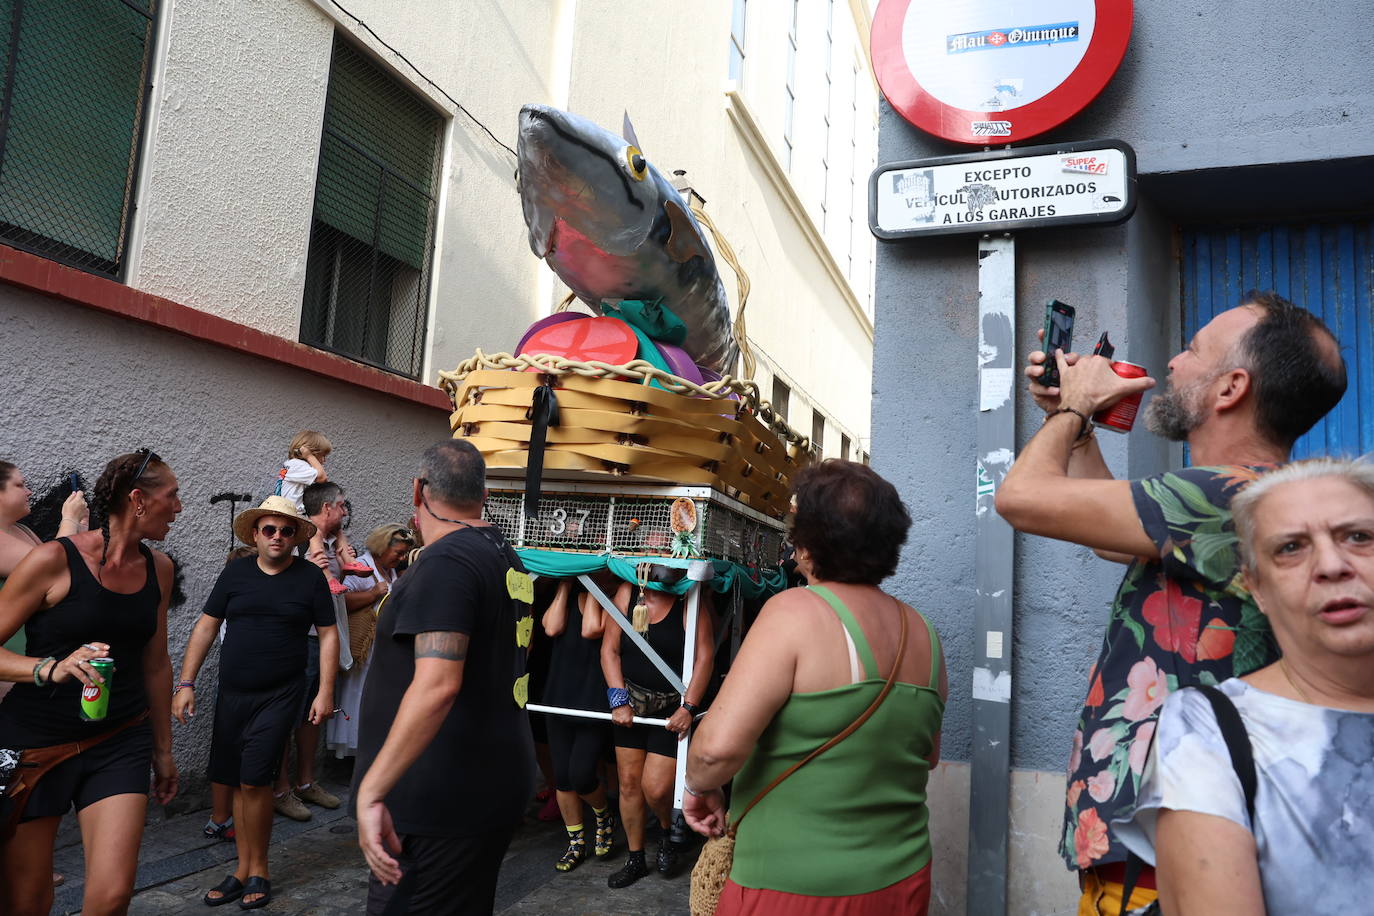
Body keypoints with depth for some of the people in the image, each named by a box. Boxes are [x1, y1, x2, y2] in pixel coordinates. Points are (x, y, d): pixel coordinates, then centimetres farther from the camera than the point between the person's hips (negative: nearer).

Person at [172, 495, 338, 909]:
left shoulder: (310, 576, -2)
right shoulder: (236, 572, 4)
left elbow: (328, 634, 0)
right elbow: (206, 626, 6)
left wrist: (326, 692, -6)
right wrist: (186, 683, 1)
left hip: (280, 695, -3)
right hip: (231, 694, 3)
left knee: (253, 780, -8)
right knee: (236, 782, 9)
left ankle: (258, 871, 12)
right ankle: (243, 871, 23)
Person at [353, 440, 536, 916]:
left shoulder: (446, 561, -18)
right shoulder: (507, 557, 10)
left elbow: (436, 686, -30)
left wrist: (371, 791, -28)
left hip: (444, 801, -9)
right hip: (494, 784, 9)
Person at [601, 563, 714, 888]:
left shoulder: (690, 603, -11)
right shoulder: (627, 594, -2)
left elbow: (704, 658, -13)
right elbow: (609, 649, -1)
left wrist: (688, 707, -18)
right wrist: (619, 700, -7)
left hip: (672, 709, -3)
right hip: (631, 704, 3)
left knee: (656, 788, -8)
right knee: (629, 782, 9)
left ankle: (667, 832, 28)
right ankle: (635, 859, 28)